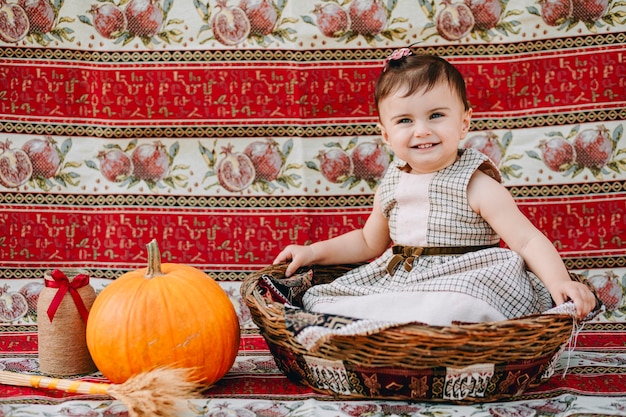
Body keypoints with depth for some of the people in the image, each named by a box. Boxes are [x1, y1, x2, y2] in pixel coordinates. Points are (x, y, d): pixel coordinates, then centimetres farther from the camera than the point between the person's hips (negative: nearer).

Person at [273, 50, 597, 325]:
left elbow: (529, 241, -12)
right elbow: (369, 242, 27)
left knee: (456, 310, -40)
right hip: (394, 283, 6)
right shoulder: (390, 187, 10)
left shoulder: (476, 187, -8)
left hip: (461, 286, -6)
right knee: (317, 298, -7)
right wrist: (315, 251, 19)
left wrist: (559, 282, -30)